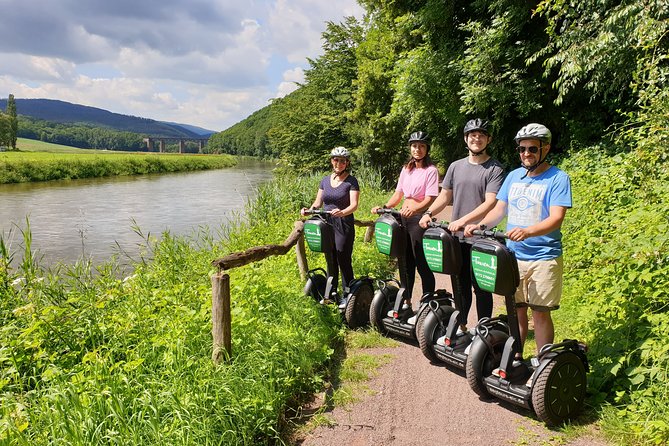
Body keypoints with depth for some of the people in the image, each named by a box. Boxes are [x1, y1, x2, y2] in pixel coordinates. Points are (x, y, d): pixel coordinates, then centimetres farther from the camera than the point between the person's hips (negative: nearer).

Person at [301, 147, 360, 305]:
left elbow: (354, 204, -15)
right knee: (330, 259, 13)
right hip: (327, 223, 5)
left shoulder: (351, 181, -5)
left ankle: (347, 295, 7)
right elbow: (318, 202, 11)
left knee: (343, 260, -4)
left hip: (344, 225, -5)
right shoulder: (325, 180, 11)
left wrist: (342, 212, -35)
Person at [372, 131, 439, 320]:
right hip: (404, 218, 7)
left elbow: (430, 199, -16)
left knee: (423, 265, -2)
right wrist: (384, 207, -1)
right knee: (406, 262, 14)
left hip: (420, 219, -7)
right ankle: (406, 303, 26)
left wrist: (413, 209, -32)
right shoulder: (406, 170, 14)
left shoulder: (431, 170, -6)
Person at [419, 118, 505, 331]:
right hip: (457, 236, 5)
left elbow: (490, 203, -16)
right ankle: (461, 325, 29)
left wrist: (463, 220, -26)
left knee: (481, 287, 5)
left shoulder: (495, 169, -6)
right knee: (461, 285, 16)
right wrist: (428, 213, -3)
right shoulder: (456, 166, 11)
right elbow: (445, 196, 14)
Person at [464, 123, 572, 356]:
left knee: (540, 312, 2)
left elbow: (556, 218, -19)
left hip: (543, 257, -4)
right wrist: (480, 225, -7)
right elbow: (500, 209, 12)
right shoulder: (514, 176, 10)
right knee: (516, 310, 12)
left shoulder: (558, 178, -8)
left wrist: (528, 231, -36)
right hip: (512, 255, 5)